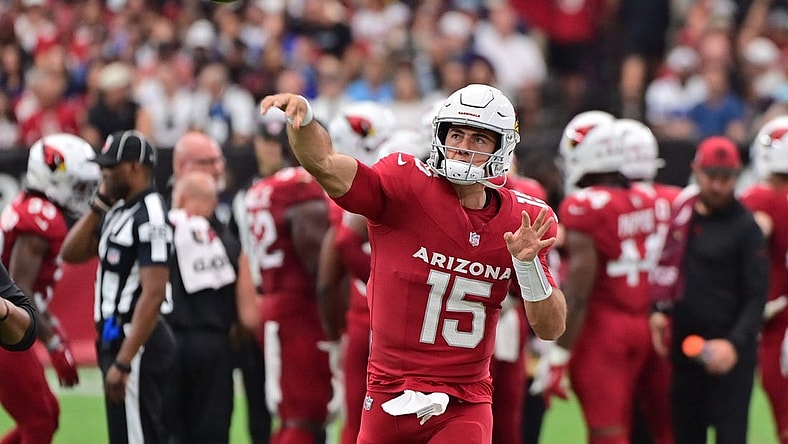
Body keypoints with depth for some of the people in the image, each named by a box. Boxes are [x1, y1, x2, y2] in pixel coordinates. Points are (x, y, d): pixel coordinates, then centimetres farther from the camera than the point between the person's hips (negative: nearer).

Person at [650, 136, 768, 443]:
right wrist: (659, 309, 4)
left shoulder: (745, 227, -8)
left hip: (729, 351, -6)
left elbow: (756, 297, -9)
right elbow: (667, 266, 18)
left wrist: (735, 344, -21)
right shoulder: (683, 208, 7)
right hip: (684, 345, 6)